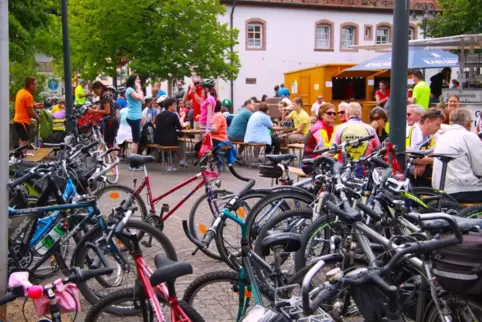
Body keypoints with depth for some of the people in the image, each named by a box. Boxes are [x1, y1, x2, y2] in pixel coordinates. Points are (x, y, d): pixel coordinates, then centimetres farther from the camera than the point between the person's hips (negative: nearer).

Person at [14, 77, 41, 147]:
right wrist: (37, 118, -1)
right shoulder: (28, 95, -16)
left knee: (22, 142, 16)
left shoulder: (20, 92, 11)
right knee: (25, 143, -12)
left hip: (18, 120, 10)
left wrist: (34, 105, 12)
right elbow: (30, 112, -17)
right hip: (23, 122, -10)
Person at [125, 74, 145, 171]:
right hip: (134, 117, -11)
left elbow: (142, 101, 16)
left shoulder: (133, 90, 19)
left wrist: (139, 89, 11)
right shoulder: (129, 89, -10)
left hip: (136, 117, 11)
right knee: (136, 140, -10)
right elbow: (140, 98, -23)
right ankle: (133, 164, -8)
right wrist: (138, 89, -9)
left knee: (136, 140, 13)